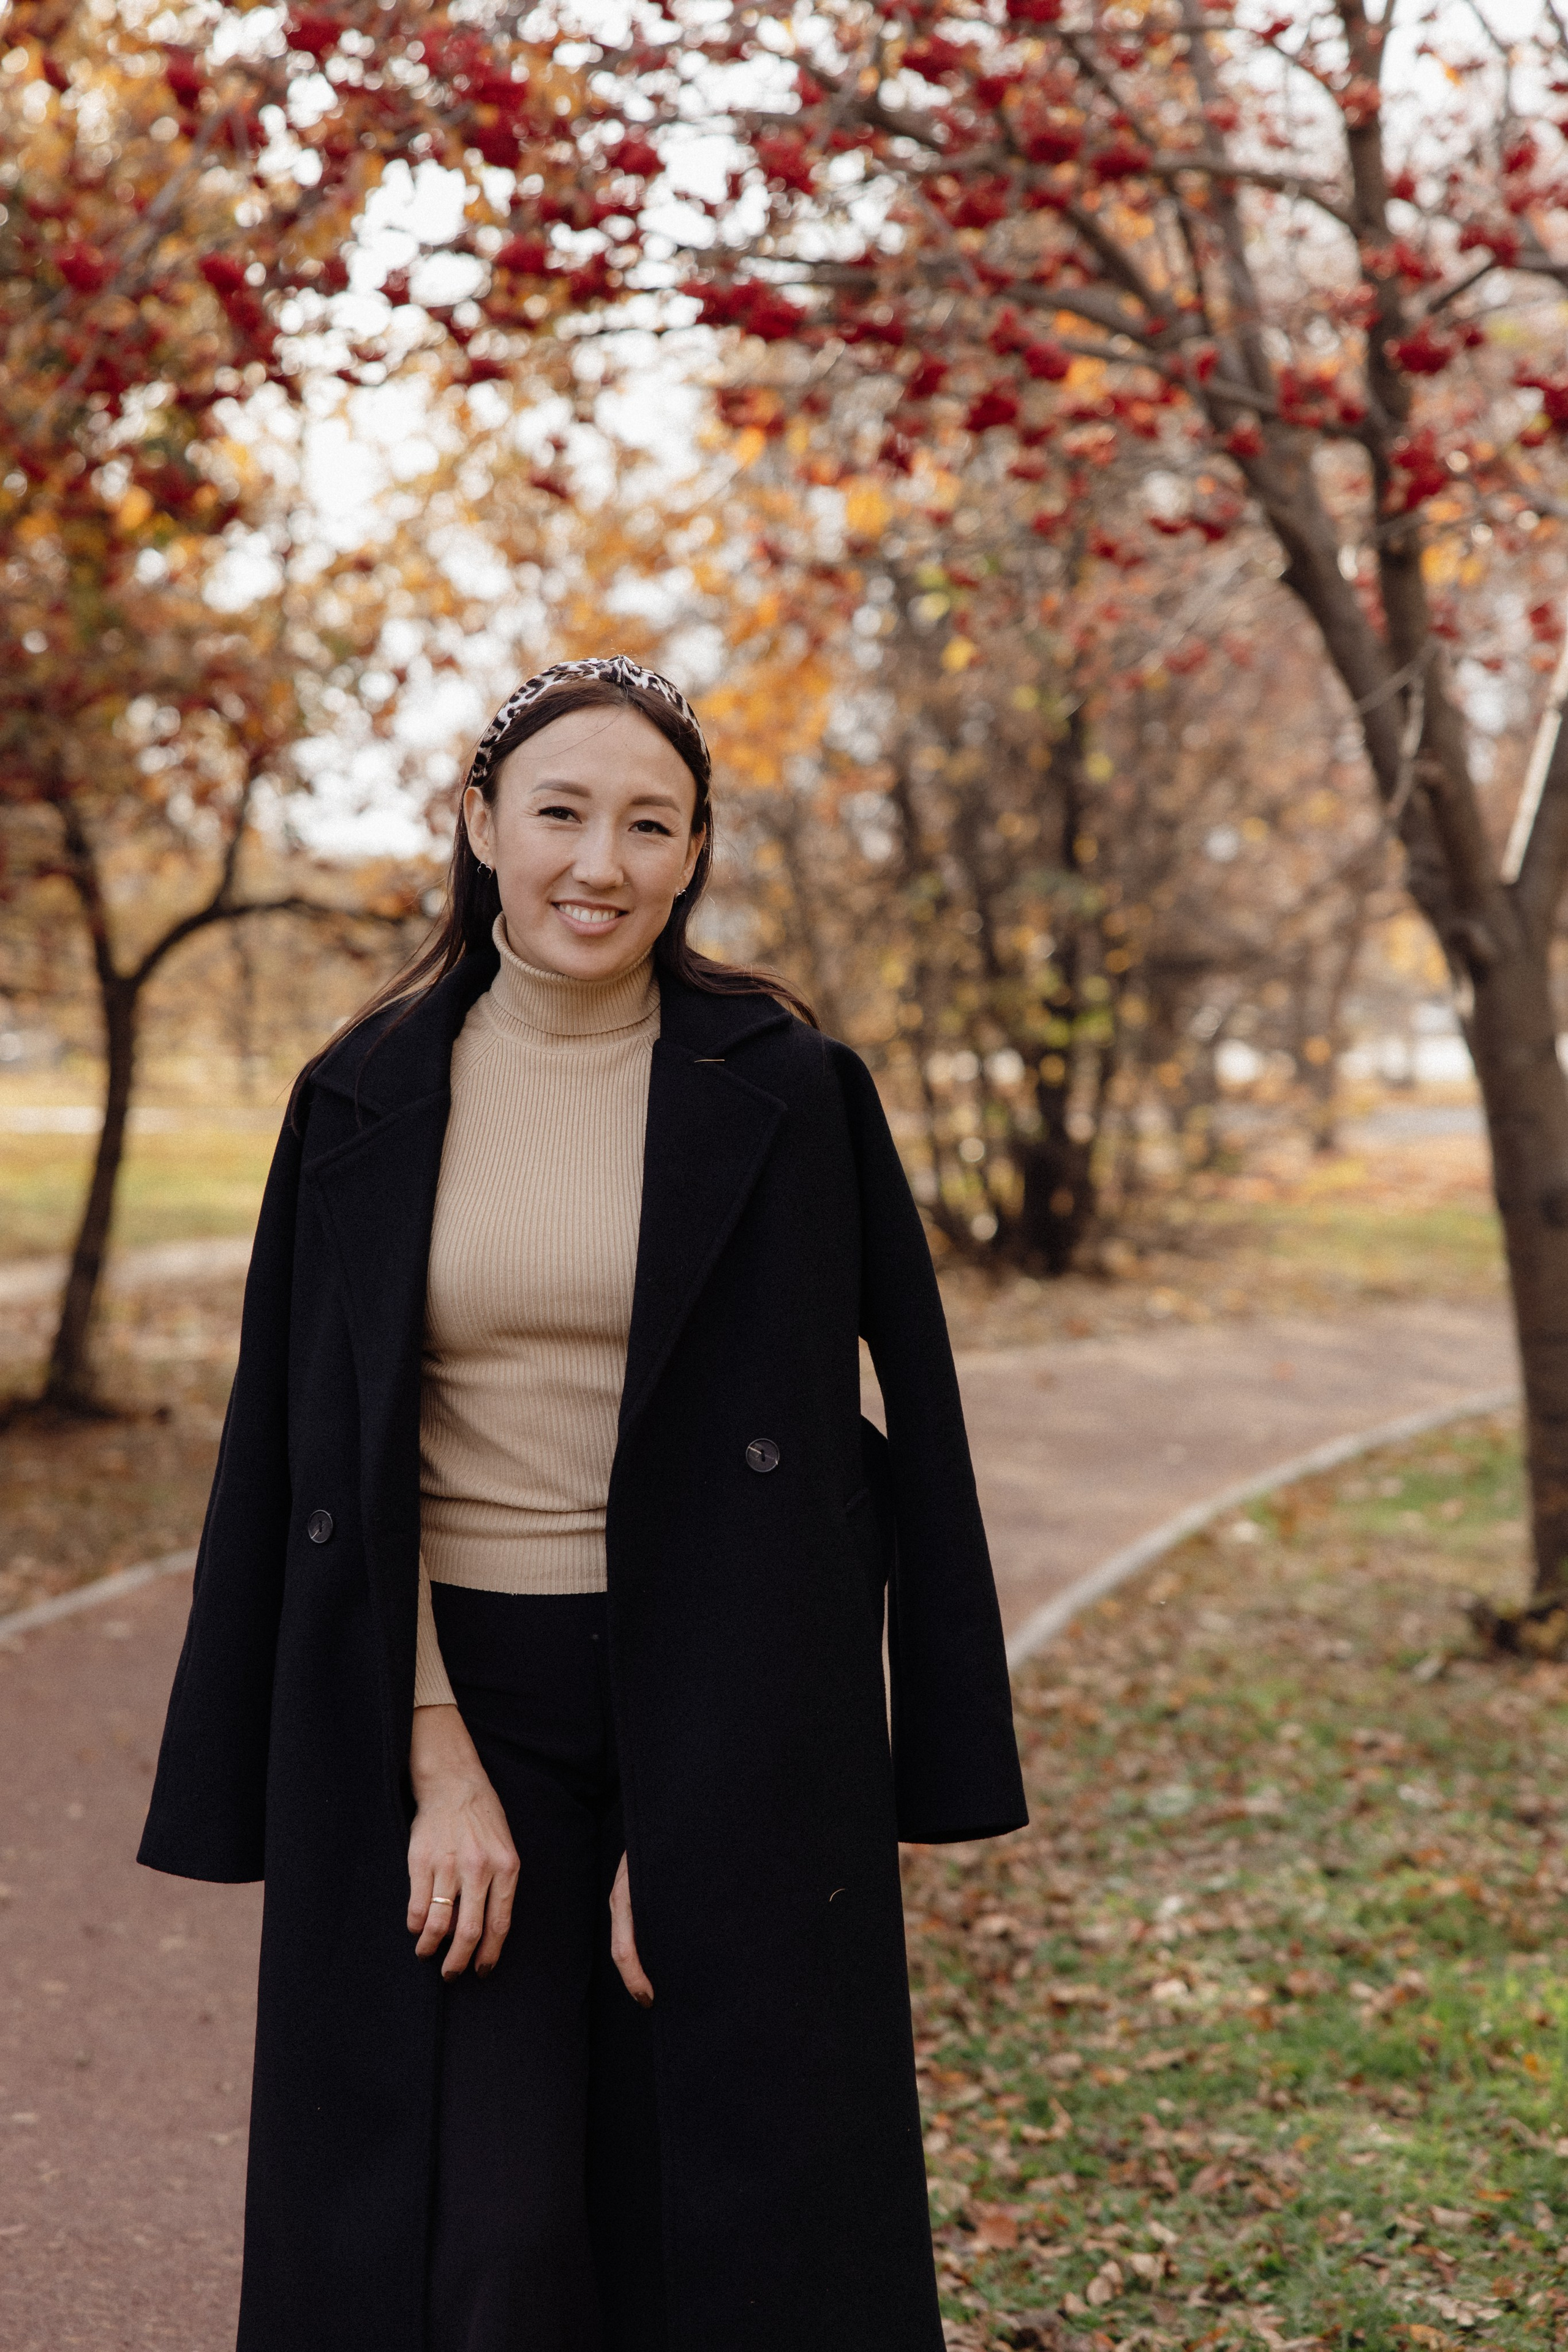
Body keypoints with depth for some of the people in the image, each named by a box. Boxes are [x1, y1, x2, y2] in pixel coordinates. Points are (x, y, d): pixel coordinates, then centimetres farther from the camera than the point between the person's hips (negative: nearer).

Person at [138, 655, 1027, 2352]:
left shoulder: (783, 1095, -4)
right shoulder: (368, 1101, 2)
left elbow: (789, 1449, -7)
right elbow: (336, 1459, 0)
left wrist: (684, 1813, -11)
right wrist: (439, 1767, -9)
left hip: (721, 1713, -1)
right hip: (450, 1692, 1)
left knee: (727, 2211, 4)